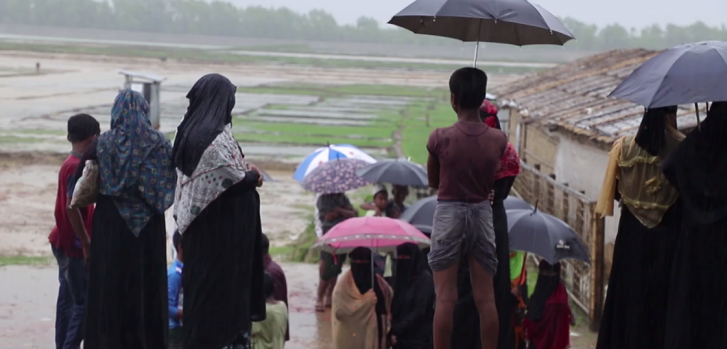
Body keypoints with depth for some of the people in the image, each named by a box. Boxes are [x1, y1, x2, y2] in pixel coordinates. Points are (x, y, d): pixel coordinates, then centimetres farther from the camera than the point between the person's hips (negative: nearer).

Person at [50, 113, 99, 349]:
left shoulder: (70, 164, 11)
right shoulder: (78, 167, -18)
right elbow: (71, 207, -24)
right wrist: (86, 244, -21)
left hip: (65, 243, 10)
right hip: (74, 245, -10)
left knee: (68, 300, 12)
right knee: (84, 302, -6)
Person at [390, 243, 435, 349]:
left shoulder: (425, 278, -6)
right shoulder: (403, 278, 15)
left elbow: (419, 310, -13)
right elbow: (396, 309, 14)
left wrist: (396, 330, -13)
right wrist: (393, 330, -3)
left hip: (417, 340, -7)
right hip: (400, 339, 7)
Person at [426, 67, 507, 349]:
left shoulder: (440, 138, -12)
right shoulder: (498, 139, -5)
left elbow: (433, 182, 1)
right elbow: (492, 180, 6)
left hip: (449, 214, -2)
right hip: (482, 214, 2)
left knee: (446, 297, 1)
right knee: (485, 298, 7)